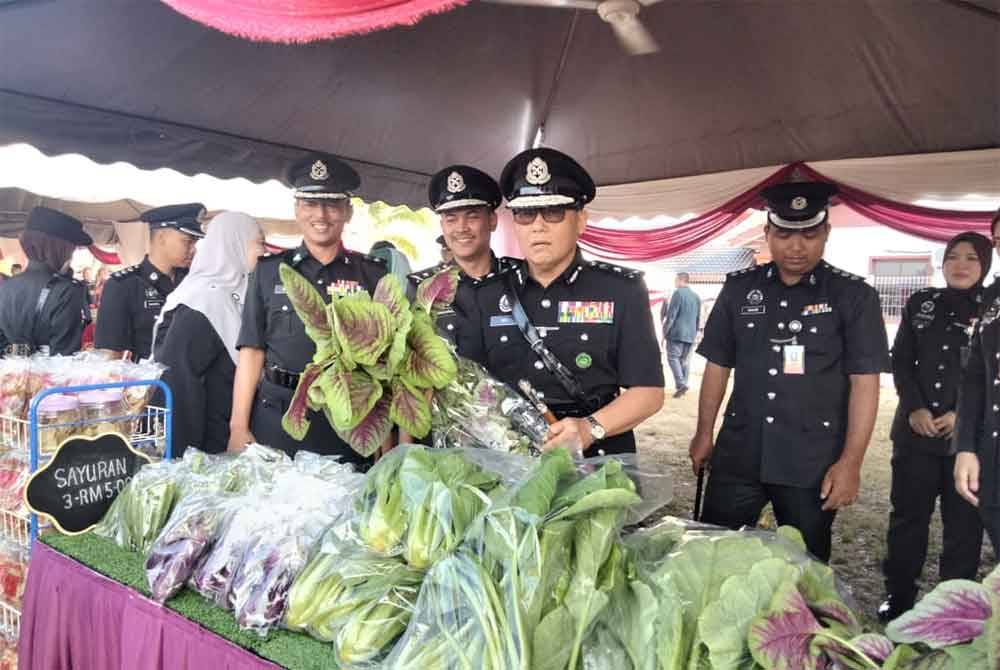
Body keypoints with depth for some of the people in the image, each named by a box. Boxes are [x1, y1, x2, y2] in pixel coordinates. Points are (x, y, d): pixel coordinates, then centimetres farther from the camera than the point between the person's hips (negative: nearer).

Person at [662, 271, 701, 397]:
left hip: (677, 333, -7)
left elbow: (671, 315, -12)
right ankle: (683, 384, 9)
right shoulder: (696, 296, 15)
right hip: (690, 334, 7)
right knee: (685, 360, 10)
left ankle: (680, 384, -17)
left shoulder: (678, 293, -8)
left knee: (673, 357, -4)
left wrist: (665, 332, -7)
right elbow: (698, 318, 19)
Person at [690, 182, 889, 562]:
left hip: (814, 463, -2)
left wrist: (850, 462, -11)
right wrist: (704, 434, 7)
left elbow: (864, 382, -6)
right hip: (738, 455, 2)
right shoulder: (739, 289, 4)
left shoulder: (854, 296, -3)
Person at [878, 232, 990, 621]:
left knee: (964, 522, 6)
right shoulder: (920, 304, 8)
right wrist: (915, 408, -7)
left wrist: (964, 415, -13)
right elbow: (900, 361, 6)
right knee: (907, 515, 8)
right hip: (916, 431, 2)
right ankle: (898, 594, 21)